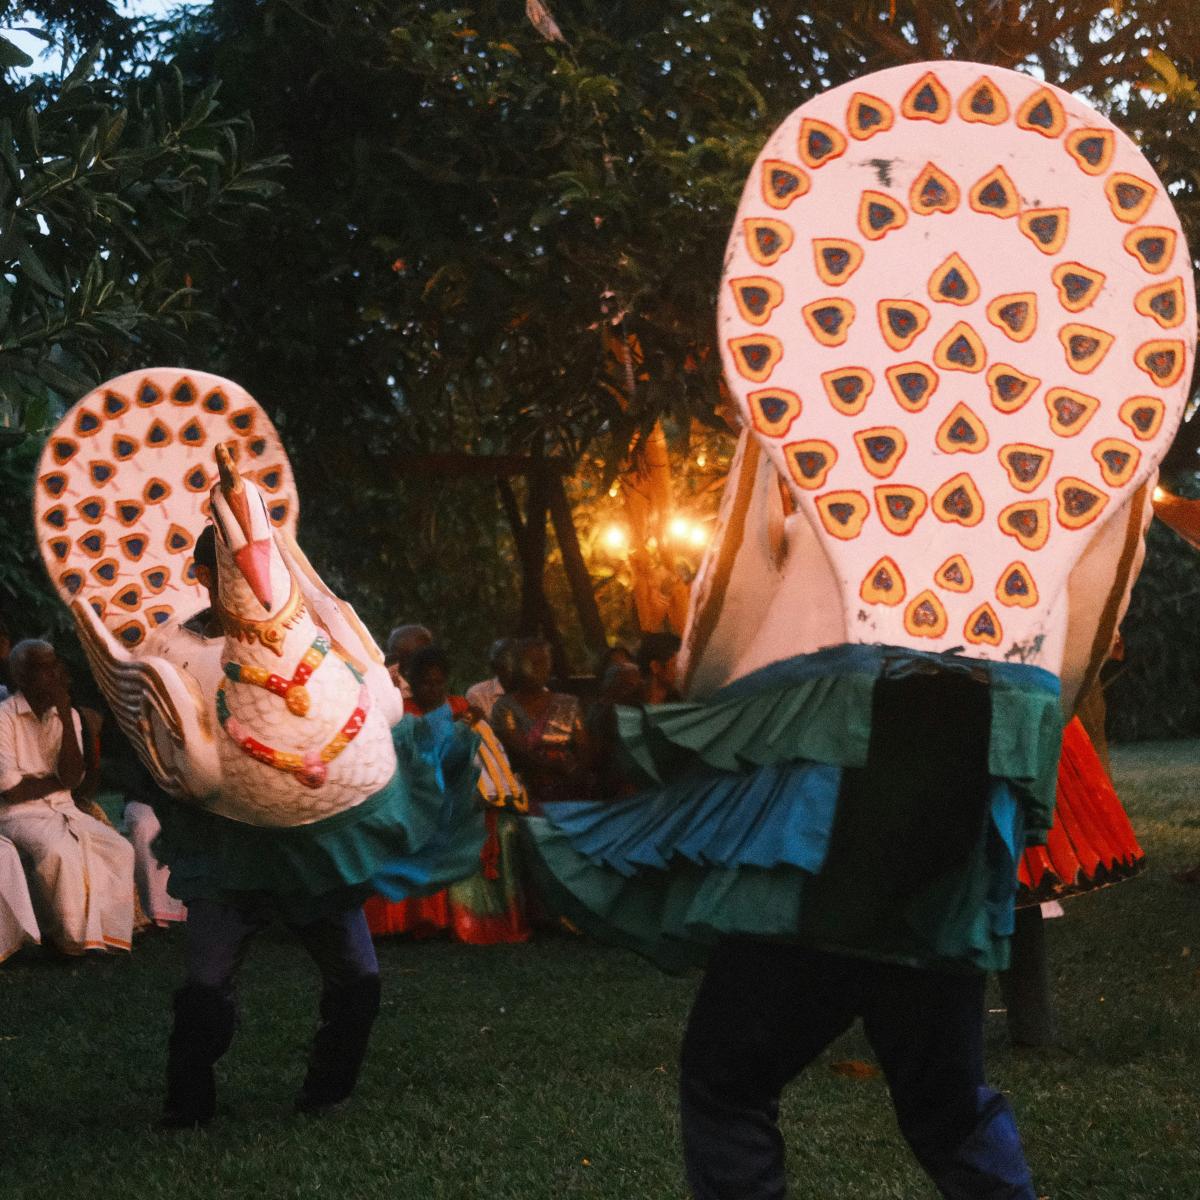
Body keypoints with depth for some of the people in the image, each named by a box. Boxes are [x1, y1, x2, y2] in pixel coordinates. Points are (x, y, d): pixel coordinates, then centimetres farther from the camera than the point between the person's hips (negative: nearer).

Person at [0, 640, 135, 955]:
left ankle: (103, 929, -3)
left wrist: (66, 717, -13)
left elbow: (73, 778, -8)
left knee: (120, 850, -12)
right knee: (60, 853, -32)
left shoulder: (68, 716, 7)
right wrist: (56, 780, -3)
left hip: (63, 810, 6)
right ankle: (70, 937, -12)